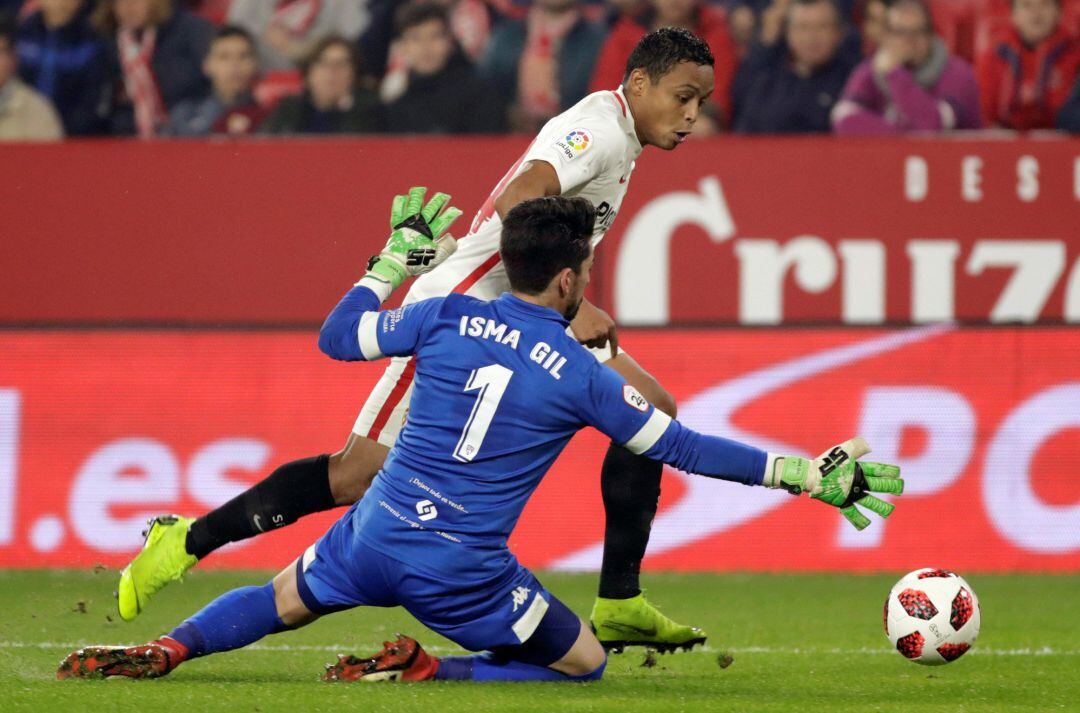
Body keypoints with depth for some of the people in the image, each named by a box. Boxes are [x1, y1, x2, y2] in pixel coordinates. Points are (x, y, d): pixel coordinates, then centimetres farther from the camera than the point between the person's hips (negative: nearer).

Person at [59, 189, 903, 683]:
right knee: (585, 664, 14)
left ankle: (167, 649, 2)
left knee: (277, 603, 30)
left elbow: (338, 336, 11)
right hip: (461, 570, -4)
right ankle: (424, 672, -5)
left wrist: (397, 258, 25)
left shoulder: (450, 317, 0)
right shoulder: (580, 376, -8)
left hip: (375, 536, 4)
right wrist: (809, 474, 4)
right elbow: (681, 447, -2)